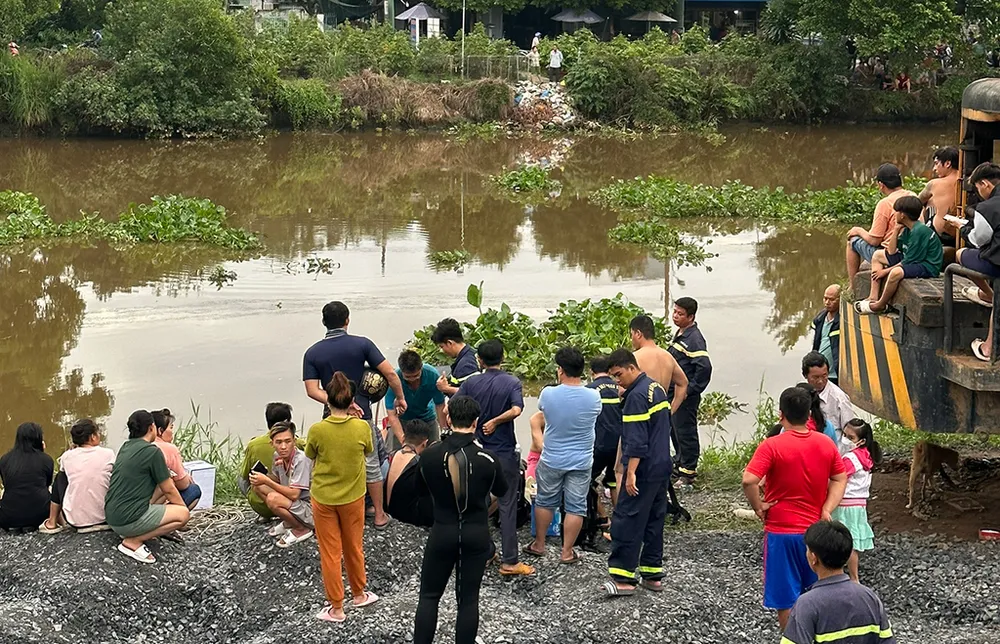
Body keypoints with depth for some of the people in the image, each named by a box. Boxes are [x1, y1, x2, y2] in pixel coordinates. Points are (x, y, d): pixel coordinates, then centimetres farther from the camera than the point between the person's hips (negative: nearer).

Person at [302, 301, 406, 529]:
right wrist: (400, 398, 5)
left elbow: (312, 390, -10)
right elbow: (389, 373, -8)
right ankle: (379, 514, 19)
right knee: (371, 465, 12)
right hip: (362, 414, -1)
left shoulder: (312, 353, -2)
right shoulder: (361, 344, -6)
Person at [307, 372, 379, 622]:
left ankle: (336, 608, 18)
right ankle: (358, 594, 39)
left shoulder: (317, 430, -18)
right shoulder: (362, 427, -16)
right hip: (353, 497, 1)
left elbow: (311, 457, 1)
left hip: (323, 499, -1)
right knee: (354, 547, 21)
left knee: (330, 552, 10)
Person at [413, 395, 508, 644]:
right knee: (468, 599, 10)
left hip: (442, 533, 0)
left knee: (429, 595, 13)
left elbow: (421, 489, 6)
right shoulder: (487, 459, -15)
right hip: (477, 535, 0)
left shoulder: (429, 455, -12)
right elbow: (501, 491, 4)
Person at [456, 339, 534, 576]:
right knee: (507, 506, -1)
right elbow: (516, 410, -24)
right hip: (505, 452, -3)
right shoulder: (512, 383, -8)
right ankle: (509, 562, -3)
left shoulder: (471, 383, -2)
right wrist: (495, 421, -9)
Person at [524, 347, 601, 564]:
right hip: (581, 462, 0)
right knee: (575, 507, 9)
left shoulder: (548, 394, -16)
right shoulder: (593, 397, -14)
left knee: (545, 502, 18)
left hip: (551, 460, 0)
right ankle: (567, 552, 14)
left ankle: (539, 544, 29)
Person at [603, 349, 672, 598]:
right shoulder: (657, 388, 12)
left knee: (627, 521, -6)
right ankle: (653, 574, 18)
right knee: (654, 520, 14)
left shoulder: (637, 396, -17)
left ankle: (623, 578, -5)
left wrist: (631, 472, -23)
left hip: (644, 469, -10)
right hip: (662, 467, 10)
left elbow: (637, 440, -23)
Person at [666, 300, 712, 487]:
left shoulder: (694, 339, -18)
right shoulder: (680, 334, 12)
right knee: (675, 430, 19)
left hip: (686, 396, -10)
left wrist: (690, 390, -21)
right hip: (674, 393, 10)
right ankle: (680, 464, 33)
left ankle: (688, 474, 4)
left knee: (685, 432, -3)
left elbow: (704, 367, -27)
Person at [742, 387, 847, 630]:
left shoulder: (772, 446, -16)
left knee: (786, 598, 7)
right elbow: (840, 479, 6)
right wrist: (827, 510, -2)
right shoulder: (826, 444, 1)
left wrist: (758, 508, -11)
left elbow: (749, 481, -26)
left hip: (781, 531, -5)